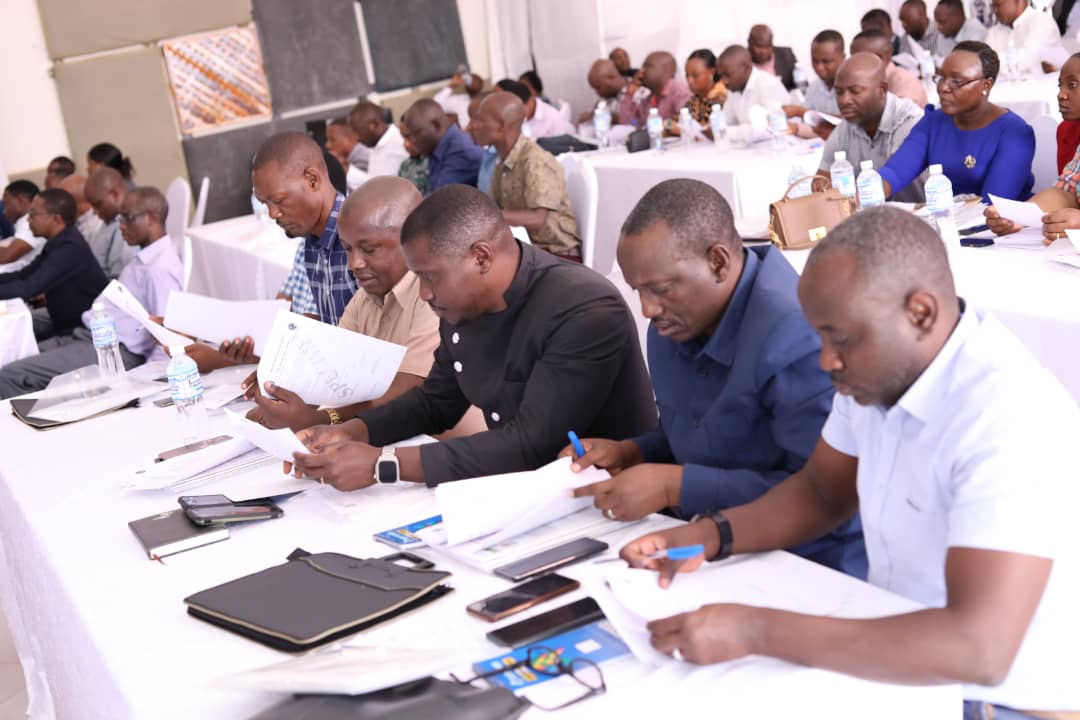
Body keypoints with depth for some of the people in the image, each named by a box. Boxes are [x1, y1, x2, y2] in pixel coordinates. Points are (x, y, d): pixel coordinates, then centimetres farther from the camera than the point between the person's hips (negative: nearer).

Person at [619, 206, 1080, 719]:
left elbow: (979, 650, -35)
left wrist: (754, 632, -35)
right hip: (898, 664, 7)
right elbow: (820, 491, 10)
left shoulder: (1011, 421, -28)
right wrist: (706, 536, -8)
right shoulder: (882, 366, -4)